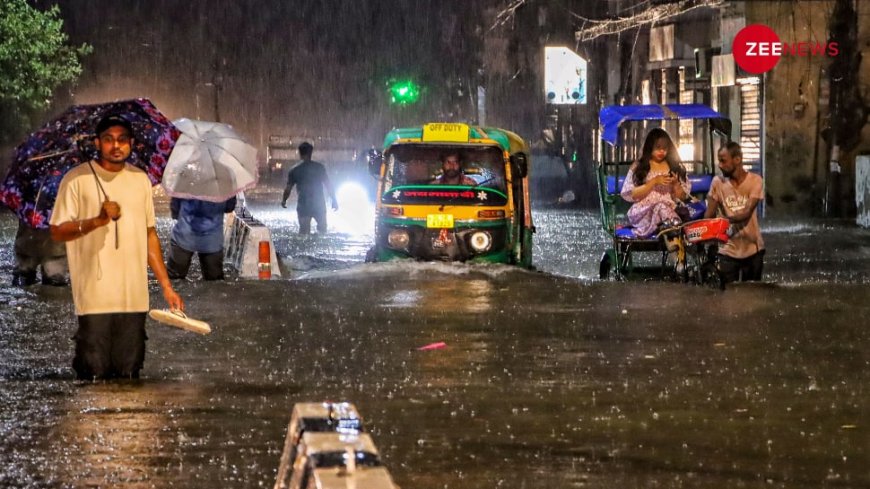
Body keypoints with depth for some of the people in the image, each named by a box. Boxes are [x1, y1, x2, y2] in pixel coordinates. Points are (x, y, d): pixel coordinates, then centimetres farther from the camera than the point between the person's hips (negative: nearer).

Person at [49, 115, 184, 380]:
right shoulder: (77, 179, -3)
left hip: (134, 297, 4)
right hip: (95, 297, -4)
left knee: (129, 375, 7)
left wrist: (166, 286, 13)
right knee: (95, 373, -5)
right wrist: (97, 221, -20)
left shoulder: (140, 179, 13)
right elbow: (57, 231, -5)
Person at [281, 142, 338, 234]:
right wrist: (334, 200, 6)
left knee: (304, 231, 4)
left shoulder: (294, 170, -1)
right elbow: (328, 185, -3)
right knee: (322, 230, 15)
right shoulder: (319, 167, -2)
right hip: (319, 205, 0)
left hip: (303, 206, 0)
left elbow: (288, 188, 1)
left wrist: (284, 201, 20)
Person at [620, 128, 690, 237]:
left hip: (671, 210, 2)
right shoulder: (638, 167, 8)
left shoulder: (675, 167, 16)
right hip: (644, 212, -2)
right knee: (661, 207, -37)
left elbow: (683, 197, 16)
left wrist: (676, 184, -6)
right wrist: (653, 182, -9)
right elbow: (629, 195, -2)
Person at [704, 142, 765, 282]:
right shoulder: (718, 182, -3)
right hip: (728, 251, 1)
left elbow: (747, 213, -18)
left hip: (752, 250, -1)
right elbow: (709, 214, -3)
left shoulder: (755, 181, -8)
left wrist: (728, 219, -36)